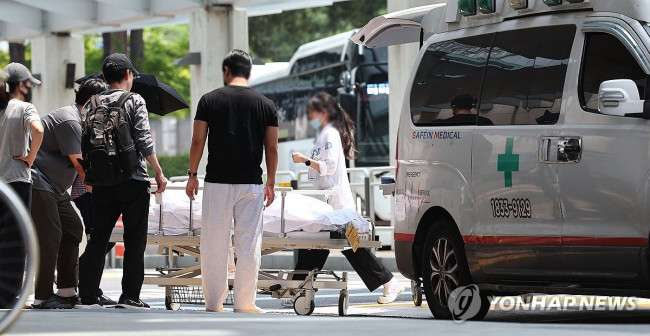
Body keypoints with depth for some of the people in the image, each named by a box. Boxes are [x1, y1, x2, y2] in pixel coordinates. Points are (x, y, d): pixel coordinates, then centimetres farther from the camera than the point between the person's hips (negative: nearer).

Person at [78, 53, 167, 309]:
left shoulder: (92, 105, 9)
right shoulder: (135, 101, -4)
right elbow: (144, 141, -12)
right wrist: (159, 173, -4)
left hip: (102, 183, 4)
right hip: (133, 181, -4)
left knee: (97, 239, 9)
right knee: (134, 241, 3)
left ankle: (87, 296, 4)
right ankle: (129, 296, 2)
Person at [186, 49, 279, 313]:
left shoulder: (209, 100, 0)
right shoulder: (265, 105, 4)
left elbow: (198, 141, -1)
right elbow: (272, 148, 5)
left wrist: (192, 175, 8)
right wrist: (271, 183, 13)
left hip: (217, 182, -1)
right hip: (251, 183, 1)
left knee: (214, 244, 5)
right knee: (249, 243, 5)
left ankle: (214, 302, 7)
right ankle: (244, 302, 5)